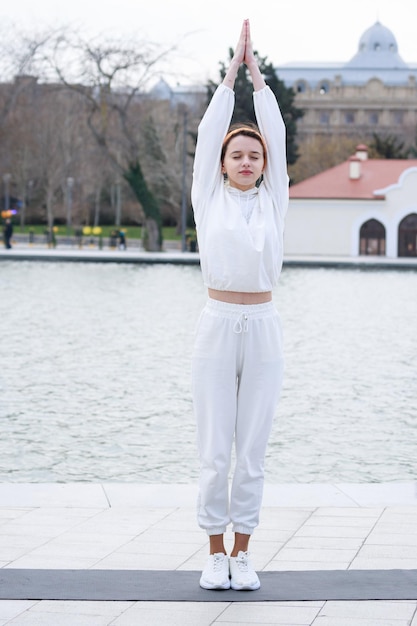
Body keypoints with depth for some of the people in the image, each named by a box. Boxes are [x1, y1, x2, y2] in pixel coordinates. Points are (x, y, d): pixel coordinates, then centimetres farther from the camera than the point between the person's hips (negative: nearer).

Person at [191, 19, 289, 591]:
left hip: (263, 333, 1)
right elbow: (209, 131, 2)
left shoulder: (274, 202, 8)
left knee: (252, 453, 4)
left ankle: (243, 554, 13)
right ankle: (215, 554, 11)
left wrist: (258, 72, 8)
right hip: (217, 329, -1)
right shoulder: (209, 199, 5)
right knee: (215, 453, 0)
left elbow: (276, 131, 5)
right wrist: (232, 69, 5)